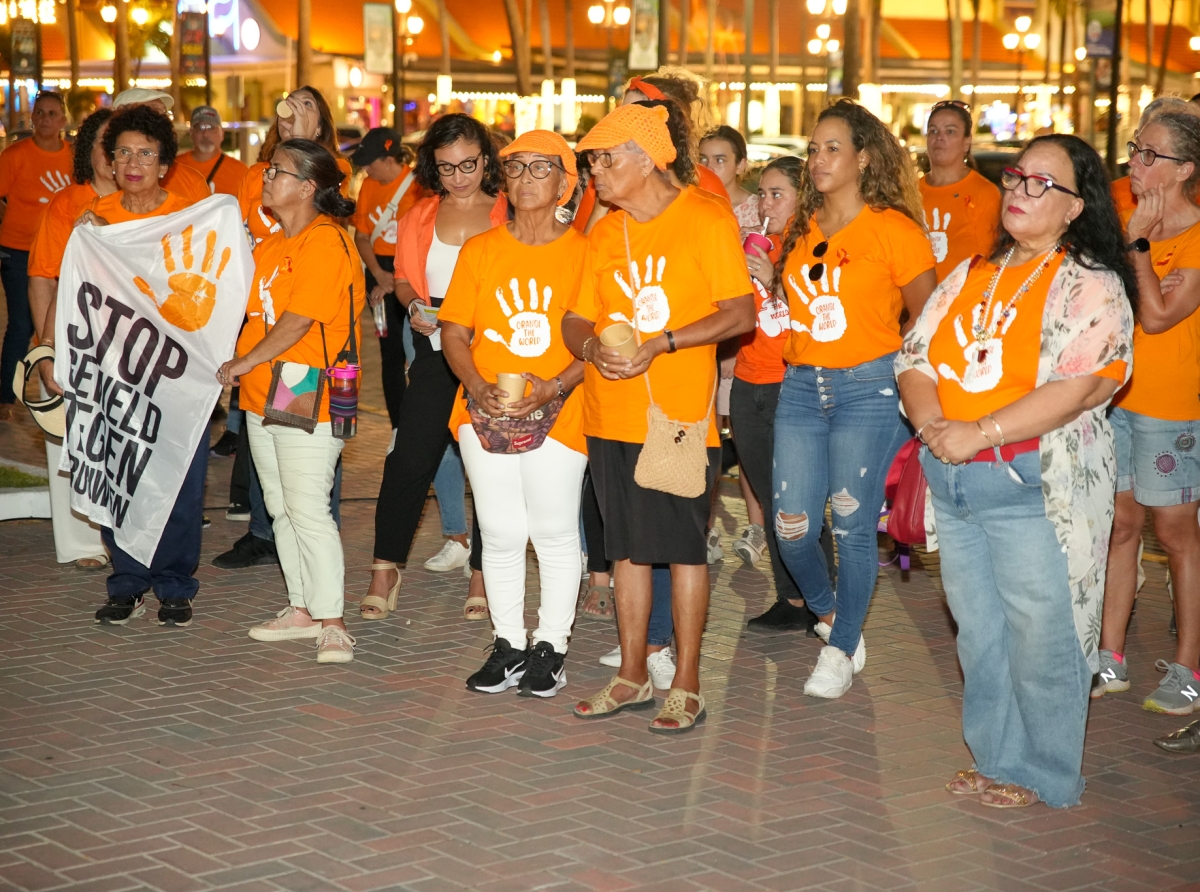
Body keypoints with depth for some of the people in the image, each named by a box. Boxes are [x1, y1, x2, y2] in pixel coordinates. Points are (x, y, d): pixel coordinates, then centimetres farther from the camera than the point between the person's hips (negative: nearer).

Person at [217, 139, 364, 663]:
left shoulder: (325, 242, -15)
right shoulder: (271, 245, 15)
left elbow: (297, 322, -19)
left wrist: (241, 364, -12)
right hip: (263, 397, 10)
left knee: (308, 509, -10)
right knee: (280, 508, 13)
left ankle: (331, 621, -4)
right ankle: (301, 610, 23)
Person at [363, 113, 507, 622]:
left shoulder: (510, 215, 2)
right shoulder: (420, 217, 12)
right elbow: (403, 279, 19)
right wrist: (415, 305, -2)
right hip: (436, 351, 2)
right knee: (411, 458, -4)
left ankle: (483, 577, 12)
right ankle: (386, 570, 4)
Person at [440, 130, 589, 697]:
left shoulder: (583, 252, 0)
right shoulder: (479, 251, 7)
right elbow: (454, 332, 6)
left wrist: (555, 386, -17)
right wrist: (479, 387, -11)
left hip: (557, 414, -2)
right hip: (486, 412, 2)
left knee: (555, 533, 3)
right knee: (500, 534, 8)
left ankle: (550, 646, 16)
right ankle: (508, 644, 20)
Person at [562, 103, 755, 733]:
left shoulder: (707, 220, -6)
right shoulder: (604, 233, 12)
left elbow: (741, 314, -10)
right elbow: (576, 318, 14)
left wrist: (661, 343, -19)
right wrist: (591, 346, -10)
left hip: (679, 414, -6)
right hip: (610, 414, 6)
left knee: (683, 546, -1)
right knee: (628, 547, 11)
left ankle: (686, 685, 8)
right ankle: (633, 677, 21)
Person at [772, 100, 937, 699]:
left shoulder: (893, 229, -6)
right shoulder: (803, 229, 11)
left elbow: (926, 322, -2)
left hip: (868, 387, -5)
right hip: (801, 385, 5)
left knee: (852, 527, -1)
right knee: (791, 527, 1)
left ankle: (842, 650, 16)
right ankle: (829, 614, 30)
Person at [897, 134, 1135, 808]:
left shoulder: (1089, 285, -7)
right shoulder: (973, 274, 14)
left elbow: (1076, 387, -19)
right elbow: (916, 357, 11)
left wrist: (979, 433, -21)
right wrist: (930, 420, -10)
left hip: (1037, 488, -7)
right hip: (955, 485, 7)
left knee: (1040, 637, -1)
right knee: (979, 633, 15)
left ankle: (1044, 776, 14)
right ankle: (997, 759, 28)